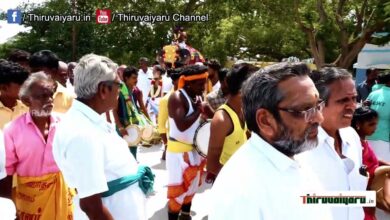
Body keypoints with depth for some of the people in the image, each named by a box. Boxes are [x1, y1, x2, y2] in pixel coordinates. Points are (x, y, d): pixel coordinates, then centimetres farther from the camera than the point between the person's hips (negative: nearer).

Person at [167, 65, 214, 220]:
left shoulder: (197, 97, 4)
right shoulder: (176, 98, -21)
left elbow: (211, 117, 12)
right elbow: (182, 125, -33)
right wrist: (199, 110, -25)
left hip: (195, 149, 8)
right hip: (179, 151, -8)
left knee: (192, 186, 21)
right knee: (178, 189, -1)